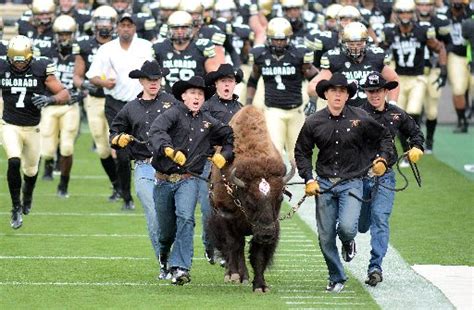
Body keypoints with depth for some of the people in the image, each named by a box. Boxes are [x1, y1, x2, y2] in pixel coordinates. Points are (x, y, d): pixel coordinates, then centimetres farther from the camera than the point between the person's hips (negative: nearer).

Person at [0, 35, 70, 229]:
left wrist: (50, 99, -28)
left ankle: (28, 192, 50)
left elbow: (64, 94, -9)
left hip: (32, 128, 1)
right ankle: (16, 207, -6)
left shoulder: (41, 70, -11)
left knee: (31, 169, 15)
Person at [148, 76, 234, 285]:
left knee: (186, 218, -23)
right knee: (166, 228, 10)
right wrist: (168, 149, -38)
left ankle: (180, 268, -24)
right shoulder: (174, 114, -2)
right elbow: (156, 130, -21)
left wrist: (224, 155, 5)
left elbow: (231, 137, 23)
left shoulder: (208, 122, 11)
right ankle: (163, 257, 44)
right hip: (164, 180, -1)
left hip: (188, 180, 1)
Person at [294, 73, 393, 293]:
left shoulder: (360, 119, -3)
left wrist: (382, 159, -4)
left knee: (347, 227, -21)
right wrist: (309, 179, 0)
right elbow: (301, 153, 10)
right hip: (324, 184, 2)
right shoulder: (313, 122, 0)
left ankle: (348, 243, 17)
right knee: (326, 237, 3)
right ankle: (337, 279, 22)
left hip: (352, 183, -2)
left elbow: (384, 138, 12)